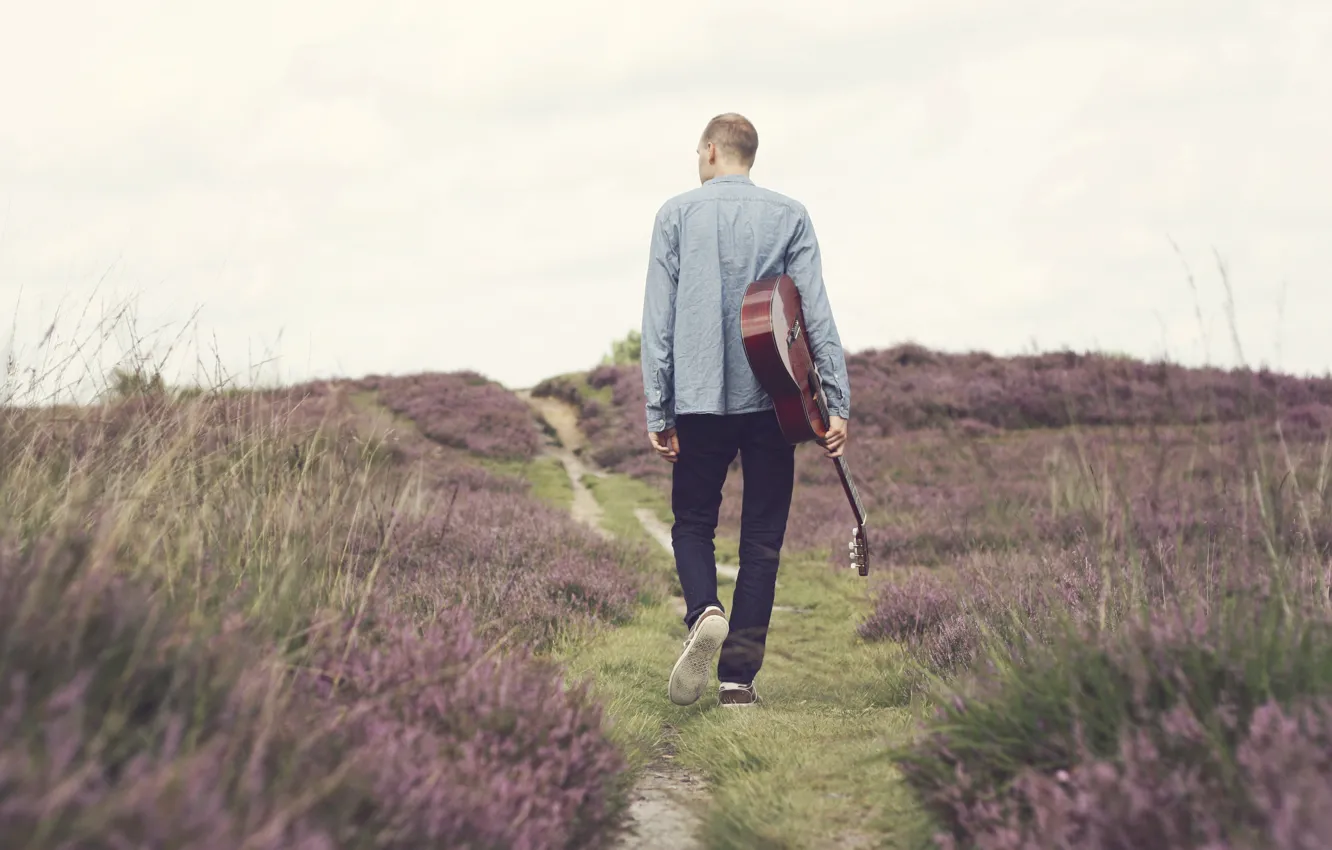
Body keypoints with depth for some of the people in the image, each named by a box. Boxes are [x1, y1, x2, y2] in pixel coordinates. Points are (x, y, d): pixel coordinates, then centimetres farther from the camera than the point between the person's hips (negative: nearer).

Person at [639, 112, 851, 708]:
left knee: (693, 524, 13)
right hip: (772, 399, 1)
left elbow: (658, 320, 0)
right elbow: (816, 315, -3)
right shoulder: (789, 216, 5)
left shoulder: (677, 214, 4)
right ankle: (738, 676, 3)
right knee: (761, 539, 6)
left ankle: (704, 613, -17)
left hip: (700, 397, 0)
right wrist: (837, 402, -2)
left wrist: (657, 411, 2)